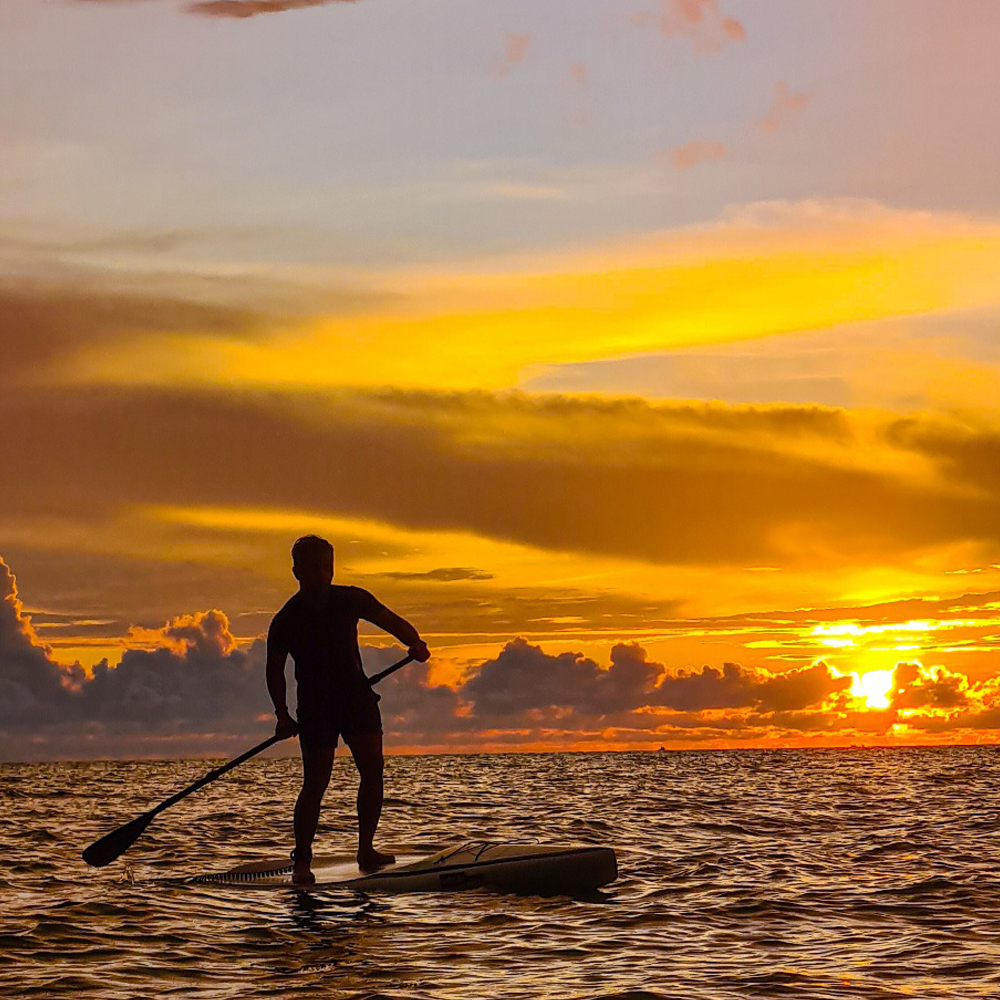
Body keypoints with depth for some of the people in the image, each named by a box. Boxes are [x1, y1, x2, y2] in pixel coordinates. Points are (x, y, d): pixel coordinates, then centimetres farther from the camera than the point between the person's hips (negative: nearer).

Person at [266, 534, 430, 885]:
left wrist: (414, 642, -17)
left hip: (357, 696, 4)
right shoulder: (286, 621, -6)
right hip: (315, 707, -4)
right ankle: (301, 861, 0)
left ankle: (366, 849, 0)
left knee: (373, 768, -8)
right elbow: (274, 670, 3)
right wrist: (283, 715, -4)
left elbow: (392, 622, 4)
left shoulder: (350, 600, 1)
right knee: (315, 784, -8)